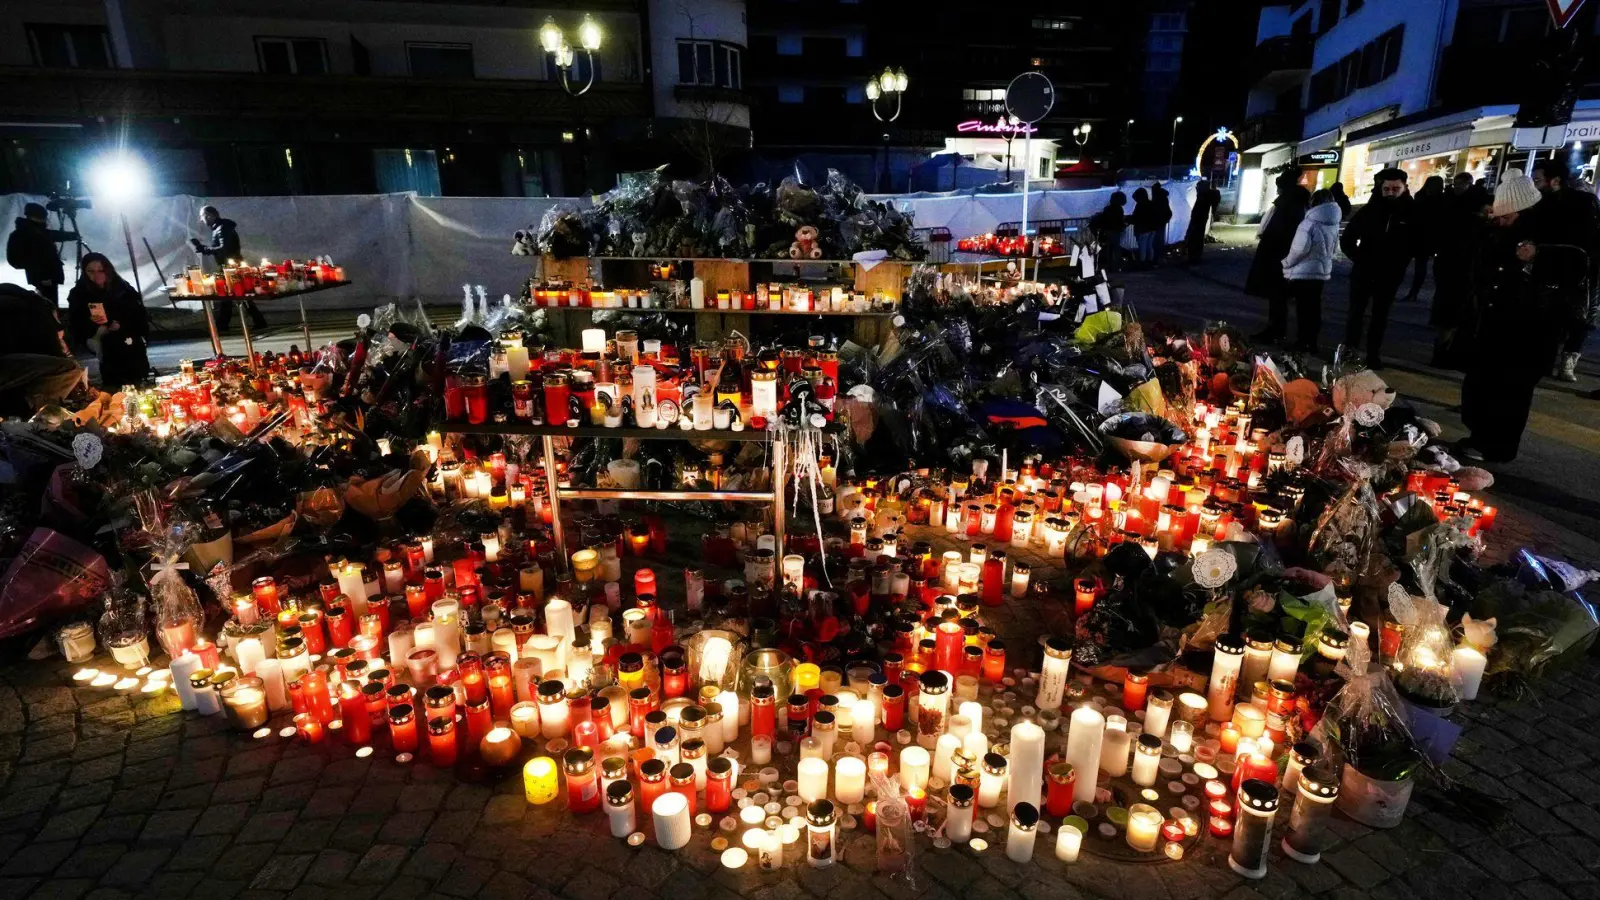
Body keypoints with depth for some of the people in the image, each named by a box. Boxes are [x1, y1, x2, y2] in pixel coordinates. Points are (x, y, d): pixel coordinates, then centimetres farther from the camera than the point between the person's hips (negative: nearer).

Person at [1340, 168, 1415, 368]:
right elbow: (1346, 240, 2)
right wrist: (1358, 257, -5)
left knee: (1380, 315, 9)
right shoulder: (1368, 210, -3)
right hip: (1363, 271, 0)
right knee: (1356, 312, 5)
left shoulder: (1412, 213, -5)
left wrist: (1401, 260, -10)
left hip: (1391, 275, 0)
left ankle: (1373, 354, 16)